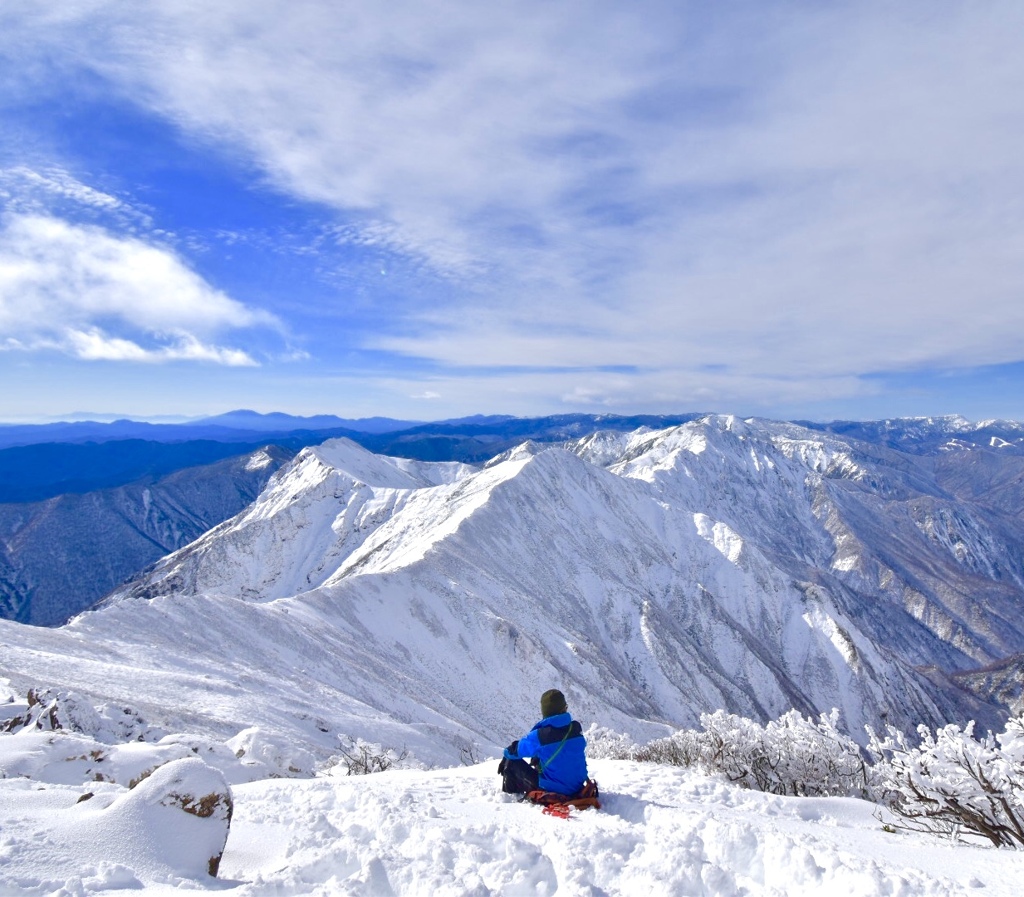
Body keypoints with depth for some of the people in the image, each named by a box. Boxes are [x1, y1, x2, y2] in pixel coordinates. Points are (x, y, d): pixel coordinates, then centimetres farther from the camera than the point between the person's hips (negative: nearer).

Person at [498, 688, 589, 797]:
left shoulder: (539, 736, -22)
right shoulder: (576, 728, -8)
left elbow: (515, 750, -5)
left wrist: (506, 755, 20)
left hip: (552, 789, -5)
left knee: (512, 761, 9)